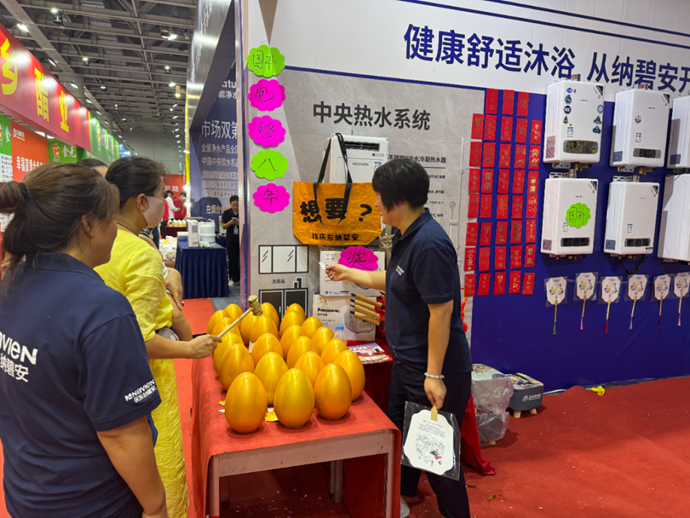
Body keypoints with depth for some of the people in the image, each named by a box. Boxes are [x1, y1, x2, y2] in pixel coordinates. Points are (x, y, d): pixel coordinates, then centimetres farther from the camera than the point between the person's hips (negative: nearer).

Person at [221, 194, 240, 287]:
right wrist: (230, 222, -15)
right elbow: (223, 226, 4)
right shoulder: (226, 213, 4)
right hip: (231, 240, 2)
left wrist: (239, 223, -21)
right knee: (232, 259, 6)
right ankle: (234, 278, 17)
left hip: (242, 239, -2)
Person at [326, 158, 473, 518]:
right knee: (399, 433, 24)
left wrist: (434, 374, -23)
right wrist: (348, 274, 27)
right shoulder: (405, 237, 5)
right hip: (408, 362, 10)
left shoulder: (429, 244, -26)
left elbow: (441, 312, -26)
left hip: (435, 368, -10)